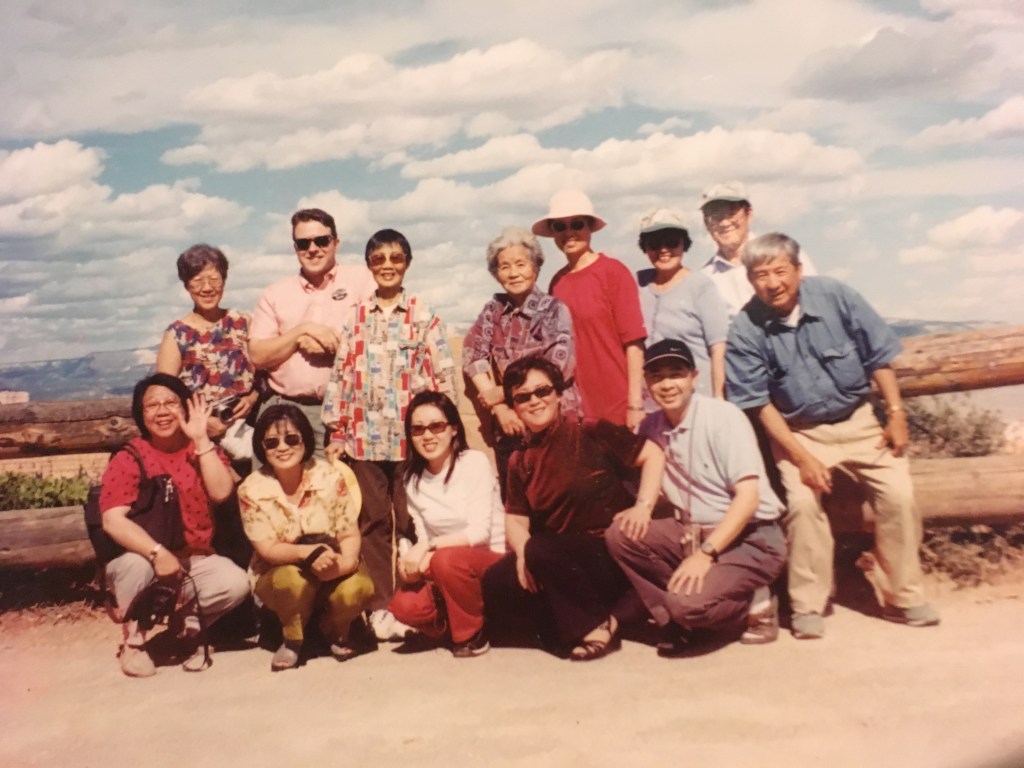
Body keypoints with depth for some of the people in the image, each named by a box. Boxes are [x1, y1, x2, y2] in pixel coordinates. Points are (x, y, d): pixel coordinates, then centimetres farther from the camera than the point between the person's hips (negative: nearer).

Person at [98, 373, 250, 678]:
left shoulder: (203, 450, 3)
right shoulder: (128, 458, -7)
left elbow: (221, 492, -16)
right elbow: (113, 521, -19)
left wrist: (201, 439, -18)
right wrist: (157, 553, -33)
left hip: (196, 560, 2)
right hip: (144, 560, -2)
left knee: (236, 584, -25)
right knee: (135, 564, -36)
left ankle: (187, 623, 8)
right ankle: (134, 640, -7)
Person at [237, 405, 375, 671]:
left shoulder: (330, 476, -12)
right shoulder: (252, 489, -13)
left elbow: (350, 534, -11)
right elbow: (267, 549, -16)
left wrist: (345, 561, -35)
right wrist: (307, 553, -36)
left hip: (333, 568, 1)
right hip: (279, 573, -1)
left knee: (356, 589, -31)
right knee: (293, 580, -37)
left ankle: (337, 632, 7)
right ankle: (293, 640, -2)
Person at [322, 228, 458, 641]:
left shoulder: (424, 315, 3)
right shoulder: (355, 317, 9)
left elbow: (444, 374, 0)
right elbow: (339, 375, 7)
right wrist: (336, 432, 3)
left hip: (412, 435, -2)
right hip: (364, 437, 2)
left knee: (412, 523, 5)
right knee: (373, 523, 7)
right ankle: (379, 606, 17)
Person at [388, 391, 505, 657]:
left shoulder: (475, 462, -12)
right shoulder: (412, 479, 4)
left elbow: (480, 532, -18)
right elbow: (423, 537, 1)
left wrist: (428, 546, -27)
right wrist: (415, 558, -21)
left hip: (492, 559, -4)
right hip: (444, 569, 4)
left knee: (447, 559, -35)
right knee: (404, 606, -24)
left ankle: (472, 635, -10)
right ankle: (456, 619, 9)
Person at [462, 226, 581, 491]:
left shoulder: (555, 311, -6)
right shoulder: (493, 310, 7)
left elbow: (557, 370, -15)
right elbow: (473, 358, -1)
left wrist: (501, 394, -11)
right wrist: (500, 408, -13)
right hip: (509, 427, 4)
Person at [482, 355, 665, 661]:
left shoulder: (590, 432, -7)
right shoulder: (521, 461, 7)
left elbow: (653, 454, -6)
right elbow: (515, 519, 3)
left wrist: (643, 506, -18)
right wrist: (523, 552, -18)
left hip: (611, 553, -5)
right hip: (563, 561, 5)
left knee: (540, 550, -32)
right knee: (495, 584, -18)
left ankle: (596, 625, -11)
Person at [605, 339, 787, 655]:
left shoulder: (723, 417, -15)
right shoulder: (651, 427, 2)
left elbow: (749, 496, -20)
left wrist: (706, 553, -26)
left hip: (751, 537, -6)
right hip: (692, 532, 6)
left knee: (689, 602, -28)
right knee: (619, 536, -14)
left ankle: (753, 607, 3)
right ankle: (678, 619, -2)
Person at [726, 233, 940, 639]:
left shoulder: (835, 296, -11)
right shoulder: (746, 330, -15)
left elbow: (878, 357, -1)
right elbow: (759, 403, -11)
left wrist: (896, 415, -3)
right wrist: (803, 458, -15)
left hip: (858, 421, 2)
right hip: (799, 432, -2)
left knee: (899, 496, -11)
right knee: (803, 502, -23)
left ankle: (905, 598, 8)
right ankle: (808, 607, -5)